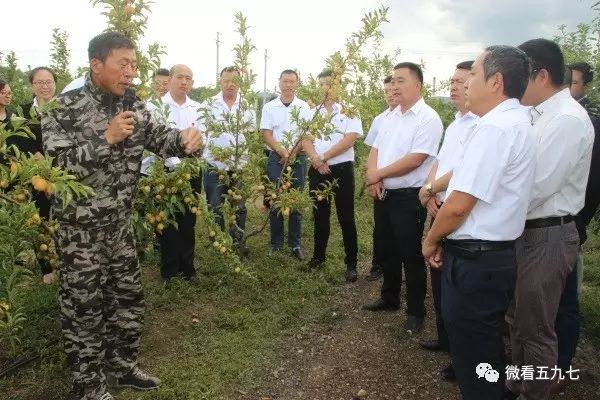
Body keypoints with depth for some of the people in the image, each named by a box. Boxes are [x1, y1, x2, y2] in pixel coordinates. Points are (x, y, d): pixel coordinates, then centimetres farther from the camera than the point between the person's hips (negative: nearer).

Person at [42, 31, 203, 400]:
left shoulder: (135, 109, 3)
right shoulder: (64, 109, -15)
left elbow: (160, 138, -3)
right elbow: (57, 164, -22)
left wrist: (186, 139, -25)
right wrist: (107, 139, -28)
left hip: (121, 223, 6)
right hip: (81, 227, -6)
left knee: (129, 298, 16)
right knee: (84, 307, 7)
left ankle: (123, 366, 37)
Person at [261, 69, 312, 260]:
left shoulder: (304, 107, 5)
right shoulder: (269, 107, 4)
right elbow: (266, 135, -1)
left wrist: (293, 153, -11)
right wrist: (283, 152, -14)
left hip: (298, 158, 0)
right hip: (276, 158, 0)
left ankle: (295, 244, 11)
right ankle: (276, 244, 12)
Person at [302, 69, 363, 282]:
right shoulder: (313, 111, 10)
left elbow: (349, 139, -14)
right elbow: (306, 140, 4)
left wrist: (324, 157, -13)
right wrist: (316, 160, -14)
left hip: (341, 169, -4)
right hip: (317, 170, 4)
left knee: (346, 217, 1)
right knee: (320, 214, 13)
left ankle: (351, 263, 9)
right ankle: (318, 255, 27)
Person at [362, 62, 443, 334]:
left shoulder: (428, 118, -14)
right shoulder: (390, 117, 11)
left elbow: (415, 159, -22)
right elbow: (375, 150, 12)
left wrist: (378, 174, -13)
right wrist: (373, 178, -8)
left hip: (409, 197, -8)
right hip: (383, 195, 8)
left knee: (411, 255, 3)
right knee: (388, 251, 19)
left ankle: (416, 311, 18)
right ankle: (389, 298, 35)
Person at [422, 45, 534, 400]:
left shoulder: (494, 127, -21)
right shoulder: (517, 122, 12)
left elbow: (459, 205, -23)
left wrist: (431, 240, -6)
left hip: (475, 262, -10)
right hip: (493, 255, 10)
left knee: (473, 360, 6)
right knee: (487, 352, 25)